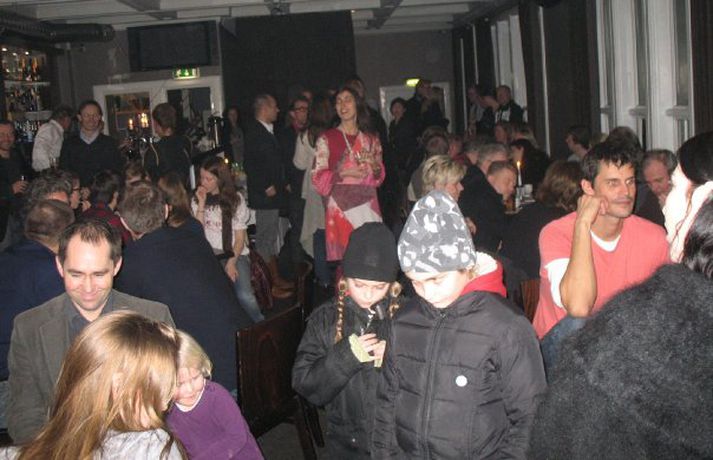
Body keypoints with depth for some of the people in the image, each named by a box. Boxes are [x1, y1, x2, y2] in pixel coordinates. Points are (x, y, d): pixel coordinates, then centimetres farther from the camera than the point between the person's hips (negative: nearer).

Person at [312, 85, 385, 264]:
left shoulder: (371, 139, 14)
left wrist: (374, 165, -4)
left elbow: (379, 178, 17)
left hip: (368, 204, 3)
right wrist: (343, 174, -16)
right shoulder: (327, 139, 3)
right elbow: (317, 177, -2)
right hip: (341, 205, -3)